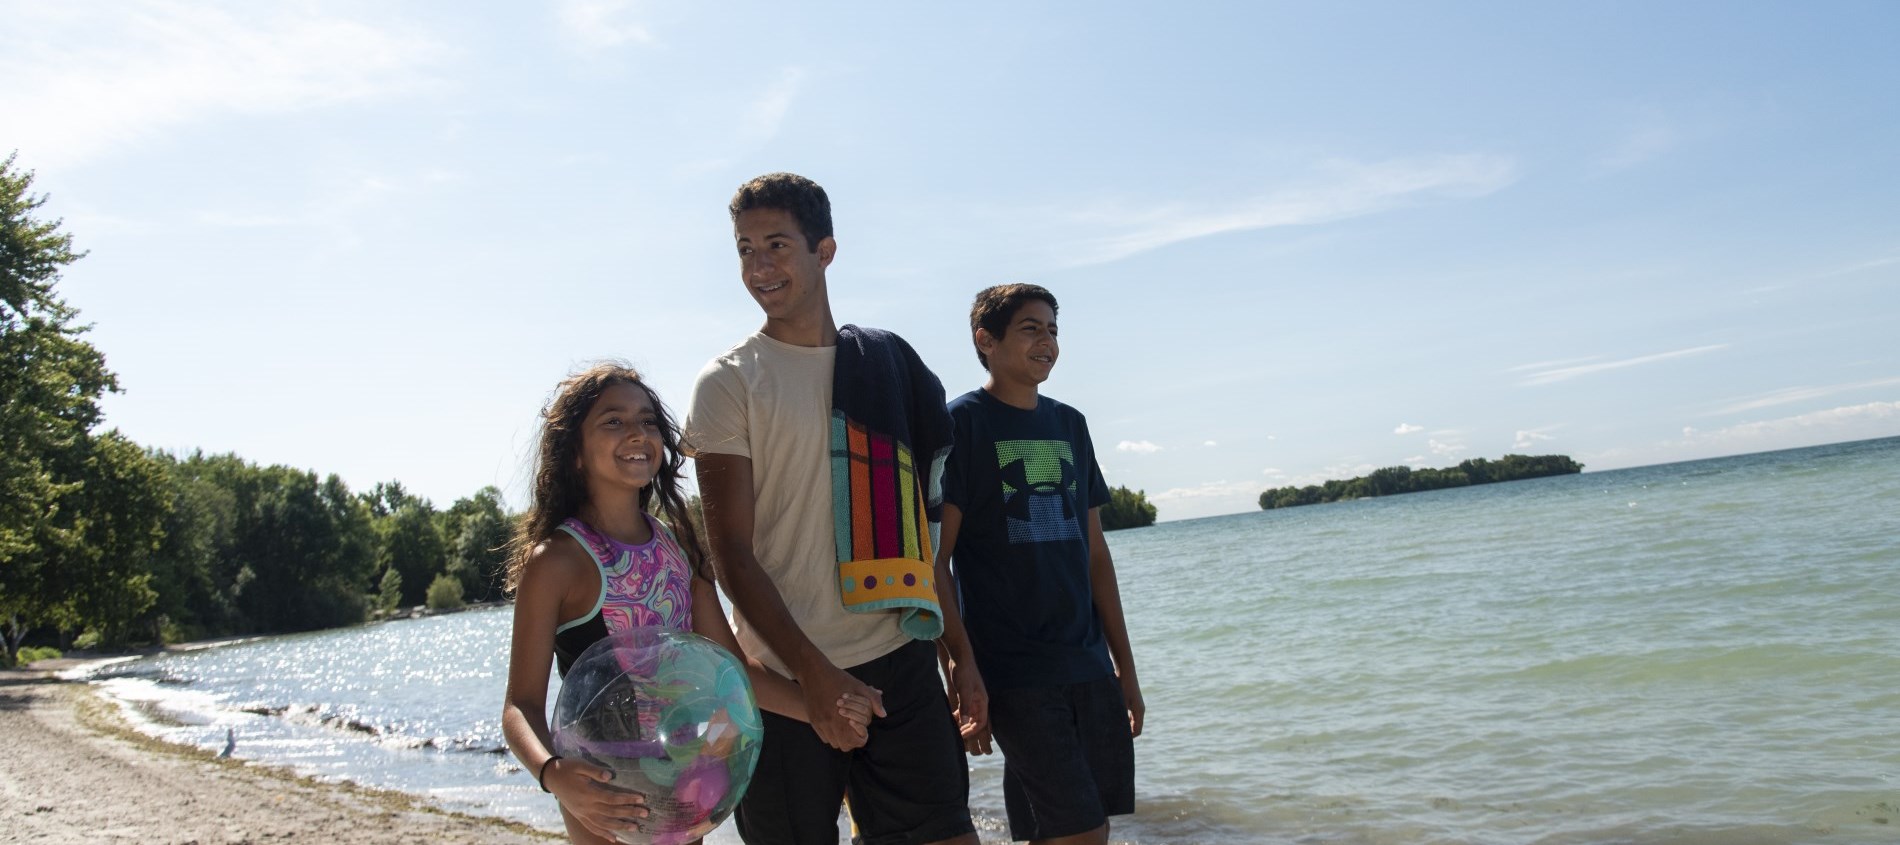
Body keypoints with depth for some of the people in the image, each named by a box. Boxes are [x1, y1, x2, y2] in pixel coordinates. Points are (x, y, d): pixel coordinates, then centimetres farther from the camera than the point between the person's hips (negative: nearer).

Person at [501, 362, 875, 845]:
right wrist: (554, 776, -35)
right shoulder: (556, 560, -14)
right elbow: (522, 704, -16)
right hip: (609, 794, -5)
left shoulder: (680, 547, 3)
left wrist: (821, 709, -10)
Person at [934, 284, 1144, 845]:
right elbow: (933, 559, -10)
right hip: (1013, 670, -6)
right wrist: (961, 667, -16)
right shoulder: (962, 423, -5)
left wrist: (1124, 664, 14)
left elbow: (1094, 552, 16)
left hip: (1089, 665, 6)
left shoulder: (1069, 424, 14)